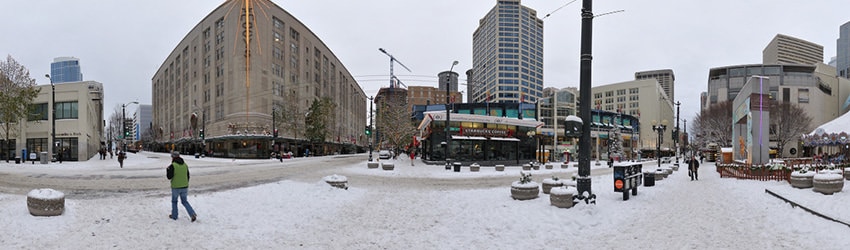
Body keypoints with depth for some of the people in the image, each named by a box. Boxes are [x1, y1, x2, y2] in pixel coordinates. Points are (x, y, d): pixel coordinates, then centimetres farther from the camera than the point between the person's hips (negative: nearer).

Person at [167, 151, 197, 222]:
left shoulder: (173, 166, -15)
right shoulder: (185, 165, 5)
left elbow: (169, 177, -15)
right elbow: (188, 176, 11)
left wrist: (167, 170, 3)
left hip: (176, 187, -5)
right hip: (184, 187, 5)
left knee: (174, 201, 16)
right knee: (184, 201, 13)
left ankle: (174, 216, 26)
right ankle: (193, 214, -3)